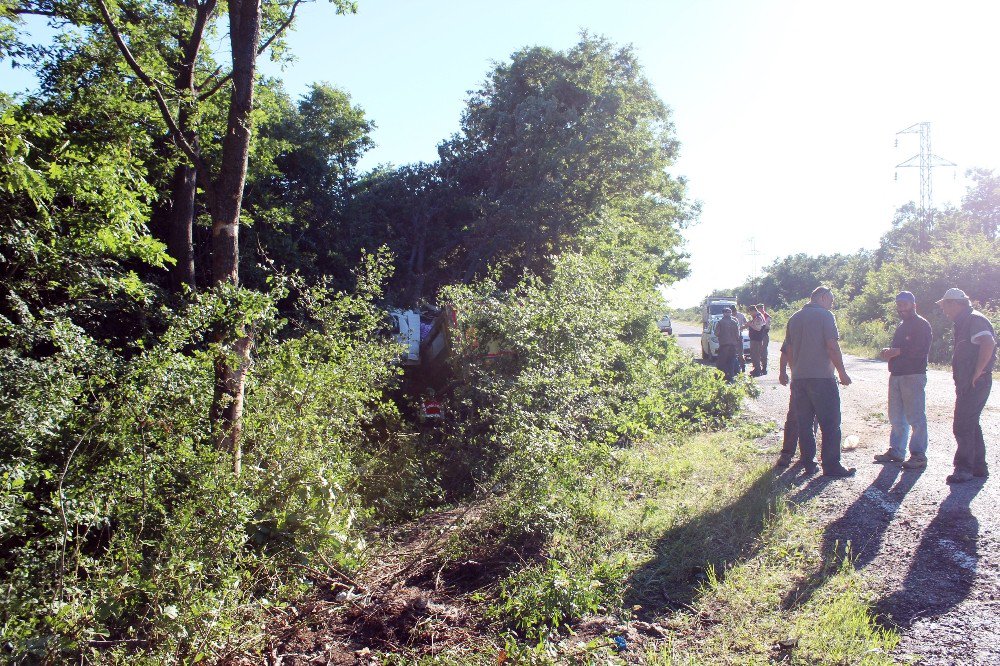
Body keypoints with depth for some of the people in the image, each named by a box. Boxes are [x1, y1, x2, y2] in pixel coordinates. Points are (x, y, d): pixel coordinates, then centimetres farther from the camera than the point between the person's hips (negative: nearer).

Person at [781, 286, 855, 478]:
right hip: (822, 377, -6)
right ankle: (831, 466, 0)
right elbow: (832, 347, -12)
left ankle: (808, 462, 14)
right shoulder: (825, 315, -6)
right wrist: (842, 373, -5)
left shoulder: (794, 318, 14)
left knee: (803, 422, 10)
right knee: (830, 424, -1)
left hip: (798, 378, 6)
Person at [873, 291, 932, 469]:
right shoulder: (901, 326, 21)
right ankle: (896, 451, 20)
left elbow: (922, 350, -18)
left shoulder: (922, 325, -6)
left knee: (915, 416, -6)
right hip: (896, 375, 9)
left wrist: (897, 351, -19)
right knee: (896, 416, 12)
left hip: (913, 376, -9)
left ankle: (919, 455, -2)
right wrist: (889, 352, 6)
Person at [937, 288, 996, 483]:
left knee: (962, 427, -7)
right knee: (971, 424, 16)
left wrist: (977, 374, -25)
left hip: (975, 384, -10)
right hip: (967, 384, 10)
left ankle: (964, 469, 0)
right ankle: (979, 467, 24)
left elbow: (988, 344, -29)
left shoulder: (974, 319, -14)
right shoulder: (964, 322, 17)